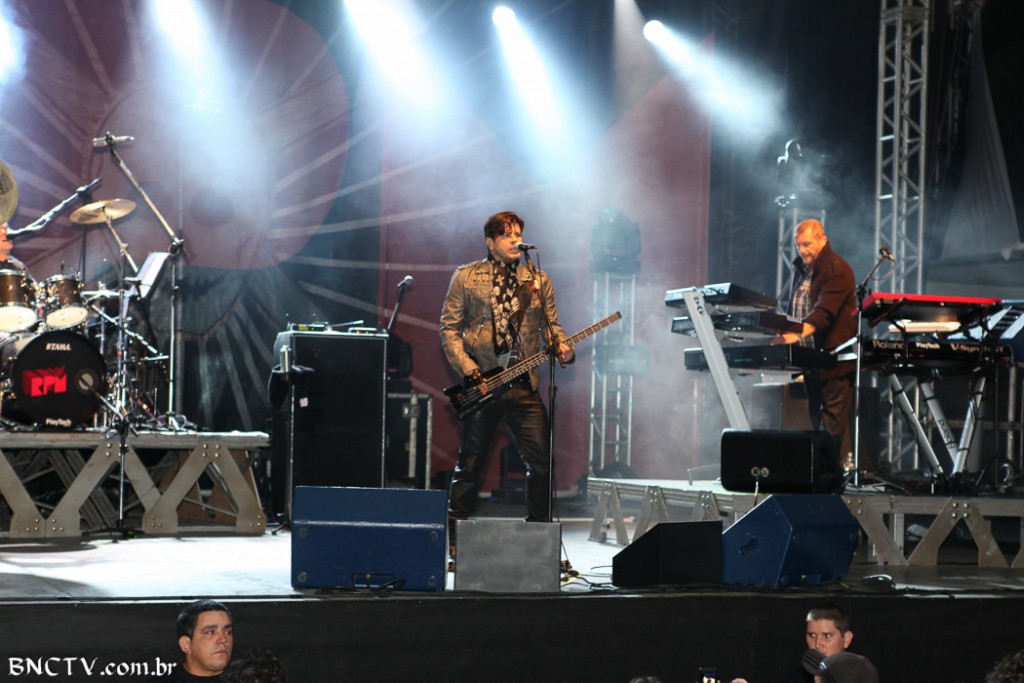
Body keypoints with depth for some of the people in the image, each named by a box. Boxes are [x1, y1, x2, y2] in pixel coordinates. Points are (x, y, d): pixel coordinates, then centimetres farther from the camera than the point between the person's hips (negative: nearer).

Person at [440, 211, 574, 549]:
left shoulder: (537, 280, 11)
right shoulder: (466, 277, 3)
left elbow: (551, 324, 13)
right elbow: (449, 328, 2)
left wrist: (563, 348, -10)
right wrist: (469, 371, -9)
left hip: (524, 383, 2)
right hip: (480, 383, -2)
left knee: (542, 460, -6)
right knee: (470, 464, 3)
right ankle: (455, 538, 13)